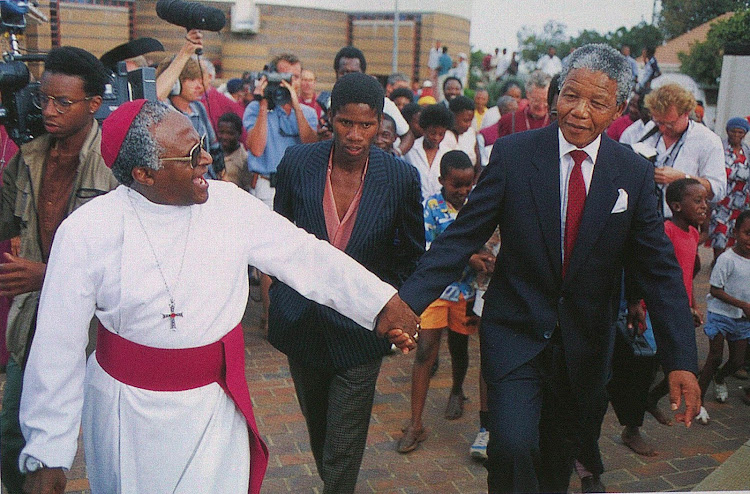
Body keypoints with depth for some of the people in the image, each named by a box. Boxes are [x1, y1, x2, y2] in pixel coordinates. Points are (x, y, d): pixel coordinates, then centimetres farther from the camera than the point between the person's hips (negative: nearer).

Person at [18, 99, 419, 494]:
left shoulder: (229, 204, -9)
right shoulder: (86, 231, -14)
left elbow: (305, 254, -4)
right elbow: (58, 350, -10)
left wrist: (381, 302, -8)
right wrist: (46, 457, -5)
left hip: (216, 407, 2)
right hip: (127, 413, -1)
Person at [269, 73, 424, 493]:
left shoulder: (401, 177, -12)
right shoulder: (298, 163, -9)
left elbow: (412, 253, 3)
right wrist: (283, 291, 9)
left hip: (360, 328, -2)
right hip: (302, 322, 3)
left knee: (343, 452, 1)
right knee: (317, 427, 24)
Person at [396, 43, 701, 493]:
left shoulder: (635, 174, -5)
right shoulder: (513, 155, -11)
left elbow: (659, 270, -3)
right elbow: (462, 238, -12)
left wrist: (681, 361, -11)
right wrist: (409, 300, -24)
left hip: (586, 345, 3)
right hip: (516, 333, -2)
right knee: (513, 445, -18)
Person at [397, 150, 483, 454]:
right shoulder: (431, 207, -7)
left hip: (466, 289, 3)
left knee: (459, 347, 17)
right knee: (425, 351, -6)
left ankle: (457, 391, 48)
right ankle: (416, 425, 1)